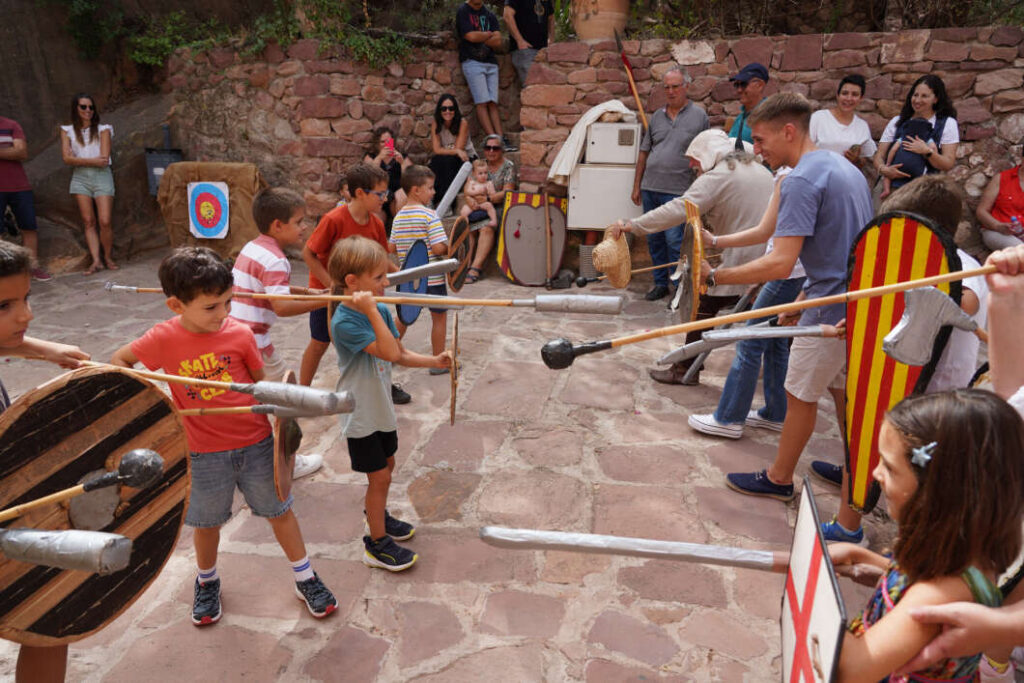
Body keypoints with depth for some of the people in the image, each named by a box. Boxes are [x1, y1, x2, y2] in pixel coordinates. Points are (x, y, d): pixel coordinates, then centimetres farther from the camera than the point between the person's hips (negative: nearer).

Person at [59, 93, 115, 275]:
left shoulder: (103, 130, 5)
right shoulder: (67, 131, 10)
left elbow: (104, 159, -6)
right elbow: (67, 158, -1)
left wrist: (79, 159, -4)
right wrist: (92, 160, -10)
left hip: (101, 176, -2)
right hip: (80, 178, 2)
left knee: (105, 221, -10)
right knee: (88, 221, -2)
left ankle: (108, 257, 7)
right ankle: (96, 260, -3)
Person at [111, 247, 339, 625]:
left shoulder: (240, 333, -12)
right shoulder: (163, 339, -13)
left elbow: (261, 381, -1)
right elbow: (118, 362, 3)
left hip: (256, 443, 0)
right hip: (205, 453, 0)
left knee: (280, 510, 11)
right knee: (207, 521, 18)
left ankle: (305, 580, 29)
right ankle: (207, 582, 46)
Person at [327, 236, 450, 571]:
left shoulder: (380, 310, 0)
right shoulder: (344, 321, -26)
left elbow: (401, 354, 7)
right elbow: (389, 352, -35)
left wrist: (434, 361, -5)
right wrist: (371, 311, -40)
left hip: (380, 407, 8)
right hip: (360, 414, -8)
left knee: (386, 465, 23)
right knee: (379, 475, 1)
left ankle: (377, 515, 46)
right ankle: (377, 544, 18)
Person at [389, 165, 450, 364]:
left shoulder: (398, 216, 4)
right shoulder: (429, 215, -16)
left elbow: (393, 247, 6)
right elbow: (439, 248, -23)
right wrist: (451, 248, -4)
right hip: (432, 278, -6)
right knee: (439, 316, 9)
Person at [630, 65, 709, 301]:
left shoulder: (699, 115, 1)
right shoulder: (657, 116, 14)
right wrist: (637, 186, 13)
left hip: (677, 190, -5)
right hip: (650, 188, 5)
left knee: (674, 240, -9)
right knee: (654, 239, 10)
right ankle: (660, 283, 22)